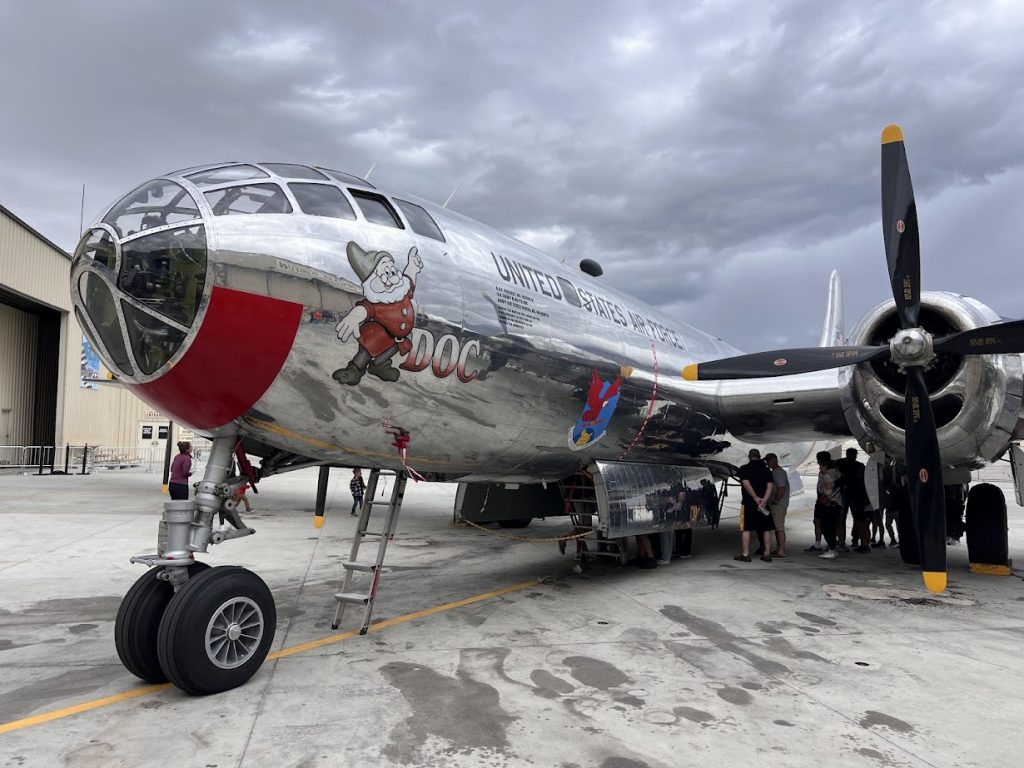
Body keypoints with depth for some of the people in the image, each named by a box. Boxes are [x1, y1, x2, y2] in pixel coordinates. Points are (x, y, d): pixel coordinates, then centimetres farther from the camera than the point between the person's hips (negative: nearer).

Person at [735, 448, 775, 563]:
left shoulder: (744, 469, -1)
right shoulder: (766, 470, 8)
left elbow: (746, 483, -14)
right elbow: (770, 486, -4)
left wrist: (756, 498, -13)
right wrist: (764, 500, -13)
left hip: (748, 503, -3)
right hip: (763, 504, 3)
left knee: (746, 529, 1)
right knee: (766, 529, 10)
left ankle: (746, 554, 0)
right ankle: (767, 554, 10)